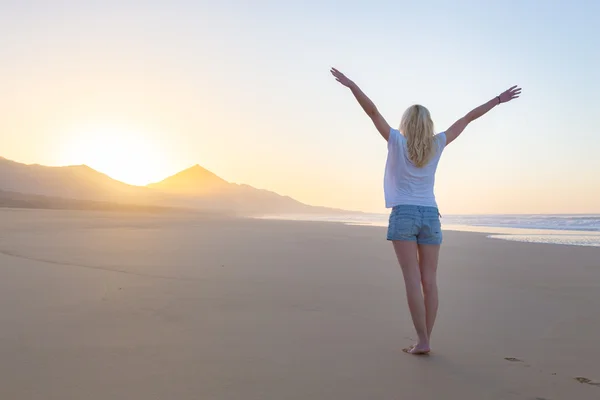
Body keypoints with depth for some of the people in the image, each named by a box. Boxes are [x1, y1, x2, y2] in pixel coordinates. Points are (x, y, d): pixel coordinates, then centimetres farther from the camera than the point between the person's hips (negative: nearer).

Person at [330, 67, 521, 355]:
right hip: (430, 216, 3)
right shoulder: (437, 144, 7)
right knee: (429, 281, 3)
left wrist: (350, 84, -7)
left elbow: (372, 111, -7)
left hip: (404, 214, -3)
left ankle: (422, 340, -9)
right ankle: (424, 340, 5)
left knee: (413, 279, -7)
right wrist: (498, 100, 21)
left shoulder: (397, 141, -1)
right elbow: (467, 118, 13)